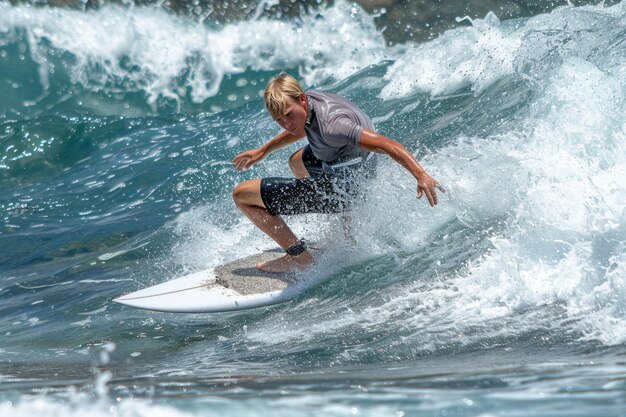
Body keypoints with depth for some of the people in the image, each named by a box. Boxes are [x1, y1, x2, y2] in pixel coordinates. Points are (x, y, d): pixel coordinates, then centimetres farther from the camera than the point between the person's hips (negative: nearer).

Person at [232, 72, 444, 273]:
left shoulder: (330, 124, -35)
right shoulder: (309, 99, -6)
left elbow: (386, 144, -38)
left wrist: (421, 175, -46)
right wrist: (262, 151, 27)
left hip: (340, 187, -10)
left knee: (242, 194, -4)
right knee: (297, 162, 45)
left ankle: (298, 256, 1)